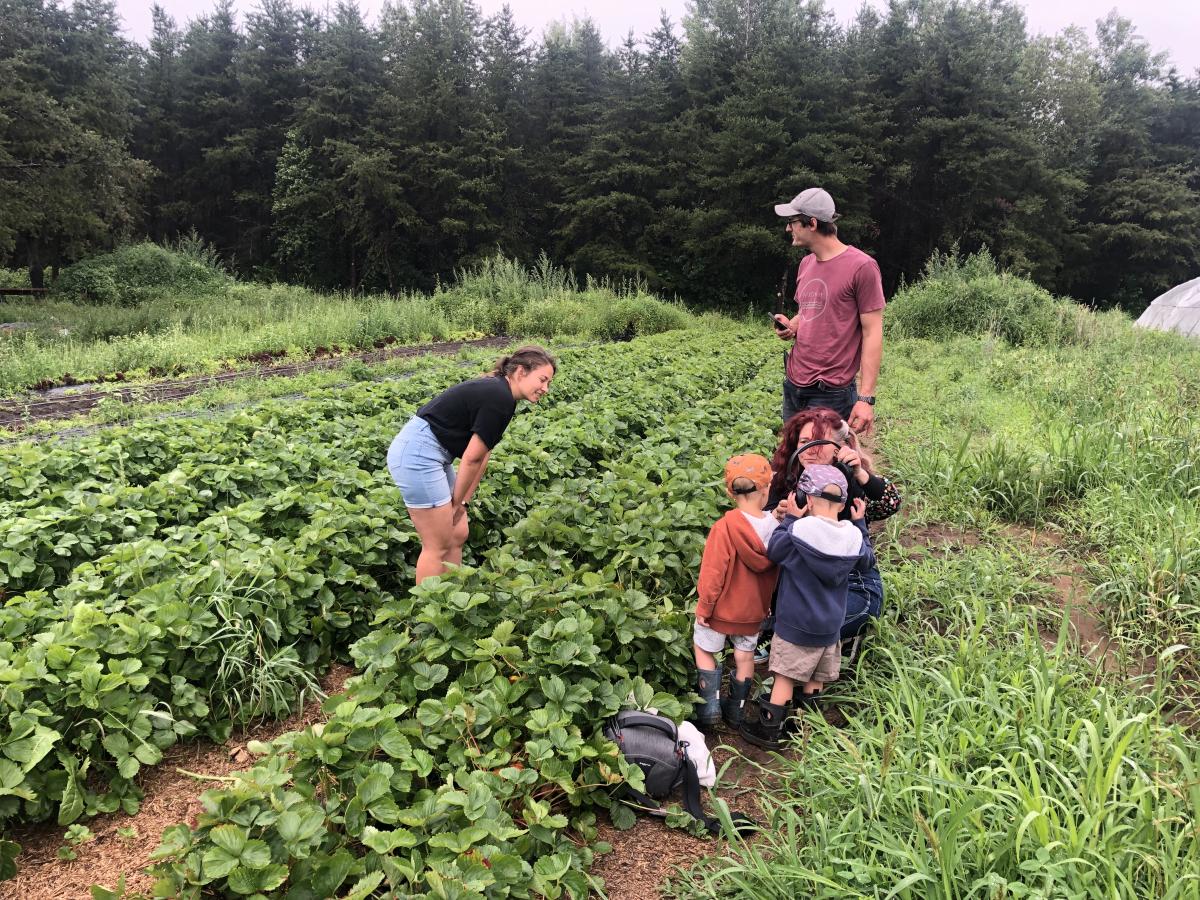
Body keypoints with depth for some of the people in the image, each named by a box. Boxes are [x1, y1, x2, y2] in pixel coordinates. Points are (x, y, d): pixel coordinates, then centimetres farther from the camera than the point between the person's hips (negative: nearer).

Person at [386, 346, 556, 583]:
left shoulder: (495, 390, 13)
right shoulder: (500, 399, -17)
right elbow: (472, 459, -13)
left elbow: (482, 455, 12)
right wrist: (456, 503, -1)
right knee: (438, 545, -2)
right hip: (417, 454, -10)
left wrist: (463, 502, 9)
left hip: (429, 454, 10)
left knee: (458, 534, 13)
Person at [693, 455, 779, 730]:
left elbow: (712, 573, -23)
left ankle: (710, 707, 14)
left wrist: (704, 607, -9)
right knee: (745, 658, 18)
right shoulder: (774, 525, -15)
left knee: (704, 650, 17)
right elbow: (776, 569, 0)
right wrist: (767, 602, 15)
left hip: (722, 607, -4)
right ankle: (736, 711, 31)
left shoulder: (725, 527, -27)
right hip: (754, 608, 4)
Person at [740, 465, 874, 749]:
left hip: (795, 624, -4)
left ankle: (769, 729, 15)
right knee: (815, 678, 18)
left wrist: (790, 518, -2)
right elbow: (867, 560, 11)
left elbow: (772, 552, -7)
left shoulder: (797, 532, -23)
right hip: (831, 626, 4)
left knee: (785, 676, 6)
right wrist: (860, 523, 17)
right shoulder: (854, 537, -10)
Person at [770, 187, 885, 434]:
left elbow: (872, 333, -12)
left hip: (830, 394, -7)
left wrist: (866, 398, -18)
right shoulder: (806, 264, 13)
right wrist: (791, 326, 2)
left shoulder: (861, 266, -11)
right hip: (792, 386, 7)